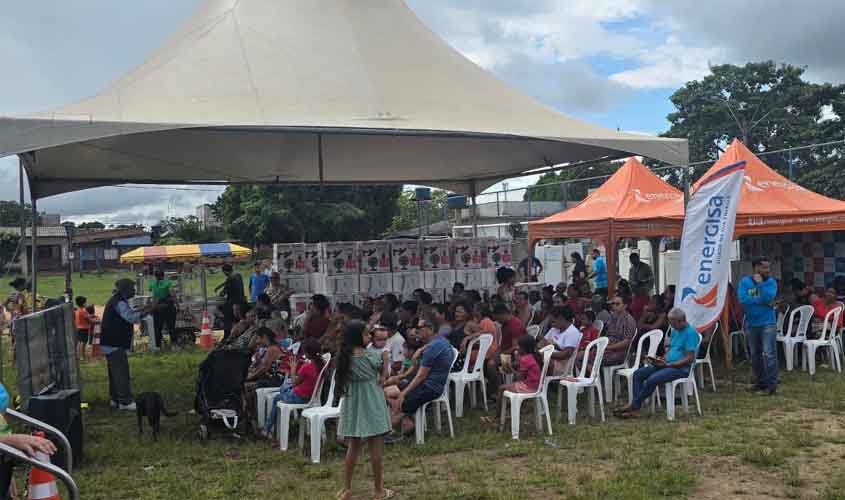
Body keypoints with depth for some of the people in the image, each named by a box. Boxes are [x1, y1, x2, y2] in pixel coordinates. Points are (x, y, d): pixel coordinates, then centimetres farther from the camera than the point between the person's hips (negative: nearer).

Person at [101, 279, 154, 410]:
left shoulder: (116, 301, 16)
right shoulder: (119, 302, -17)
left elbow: (127, 316, 21)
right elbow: (131, 317, -29)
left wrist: (142, 310, 11)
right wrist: (147, 311, -25)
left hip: (110, 343, 11)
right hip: (115, 344, -11)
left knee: (115, 372, 16)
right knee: (121, 372, -9)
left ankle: (115, 399, 24)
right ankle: (125, 401, -9)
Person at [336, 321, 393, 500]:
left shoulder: (344, 357, -1)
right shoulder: (369, 356, -14)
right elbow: (384, 375, -3)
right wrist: (385, 359, 8)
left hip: (353, 405, 5)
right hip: (371, 405, -5)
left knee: (353, 447, 14)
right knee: (376, 448, 4)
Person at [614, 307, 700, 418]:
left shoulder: (691, 333, -13)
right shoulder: (675, 331, 15)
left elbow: (690, 359, -18)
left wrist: (667, 364, -19)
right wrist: (661, 359, 2)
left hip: (681, 368, -9)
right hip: (667, 364, 9)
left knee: (652, 379, -30)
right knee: (638, 373, -7)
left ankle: (634, 406, -13)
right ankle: (635, 409, -16)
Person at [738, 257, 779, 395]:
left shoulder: (771, 281, -2)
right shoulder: (745, 282, 1)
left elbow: (768, 297, -19)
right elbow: (742, 300, -13)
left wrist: (760, 283, -13)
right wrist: (761, 300, -13)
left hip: (767, 323, -3)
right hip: (751, 324, 3)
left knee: (769, 354, -9)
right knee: (755, 355, 12)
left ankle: (772, 383, -3)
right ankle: (760, 381, 25)